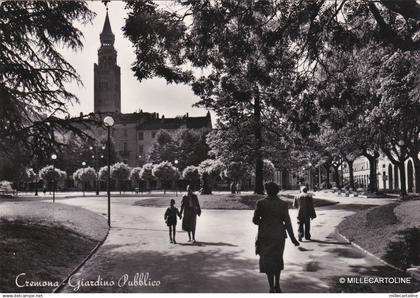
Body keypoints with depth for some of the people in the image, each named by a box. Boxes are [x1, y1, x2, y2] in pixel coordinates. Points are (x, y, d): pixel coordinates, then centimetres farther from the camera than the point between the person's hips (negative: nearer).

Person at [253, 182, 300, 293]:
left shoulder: (261, 203, -9)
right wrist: (293, 238, -1)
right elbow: (287, 222, -7)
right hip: (279, 235, 2)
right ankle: (277, 285, 24)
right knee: (277, 259, 22)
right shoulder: (283, 204, -5)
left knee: (267, 261, 8)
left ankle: (272, 289, 3)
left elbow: (255, 220, -3)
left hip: (265, 235, -2)